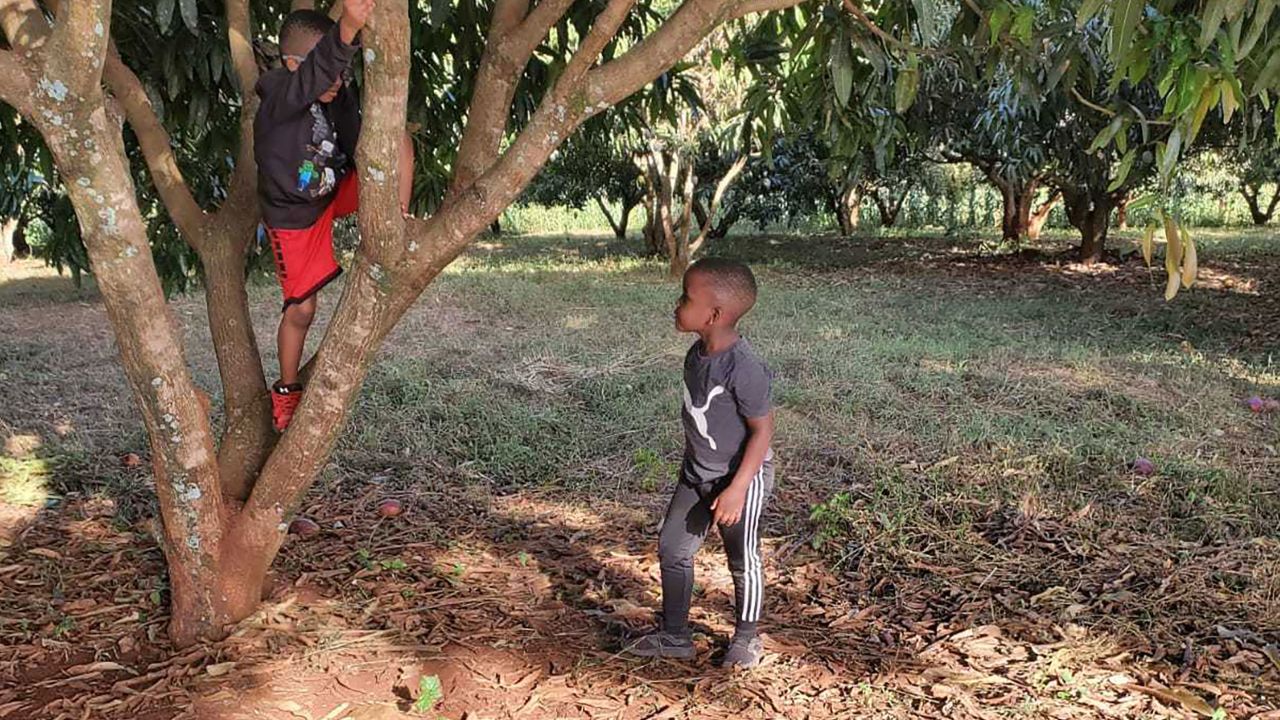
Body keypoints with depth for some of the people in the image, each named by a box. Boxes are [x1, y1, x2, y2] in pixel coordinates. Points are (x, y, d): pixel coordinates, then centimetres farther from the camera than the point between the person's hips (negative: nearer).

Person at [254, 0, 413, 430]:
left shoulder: (339, 96, -11)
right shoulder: (278, 101, -29)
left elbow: (357, 145, 0)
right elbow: (313, 76, -51)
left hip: (336, 191, 5)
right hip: (294, 216, -5)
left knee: (398, 140, -15)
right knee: (301, 308, 0)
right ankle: (286, 390, 24)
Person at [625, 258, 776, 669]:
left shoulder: (743, 368, -28)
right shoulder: (696, 356, -2)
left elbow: (763, 430, -21)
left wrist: (737, 489, -21)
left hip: (741, 479, -8)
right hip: (696, 474, 8)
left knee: (743, 561, 11)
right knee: (672, 549, 11)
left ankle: (746, 638, 33)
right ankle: (674, 636, 27)